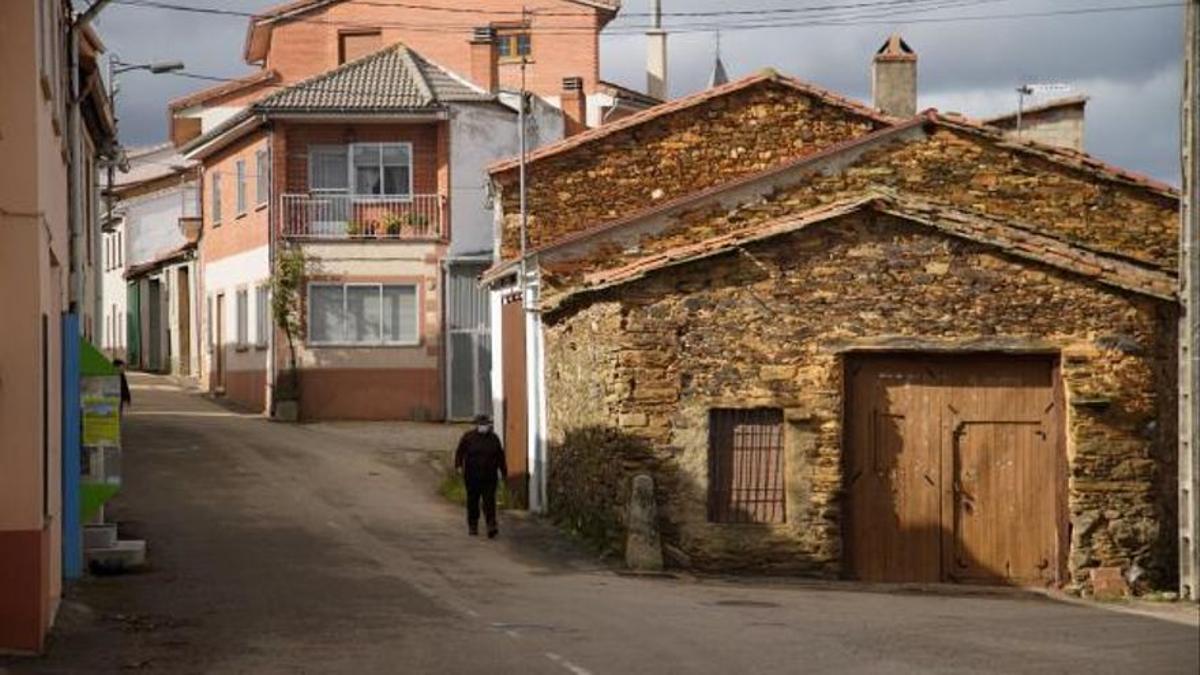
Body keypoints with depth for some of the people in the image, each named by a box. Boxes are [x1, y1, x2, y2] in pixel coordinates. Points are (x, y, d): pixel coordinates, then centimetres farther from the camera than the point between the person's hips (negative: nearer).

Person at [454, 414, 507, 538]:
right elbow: (460, 452, 1)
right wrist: (459, 465, -12)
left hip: (489, 476, 0)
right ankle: (472, 526, 19)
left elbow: (500, 456, 15)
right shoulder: (468, 437, 2)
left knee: (489, 500, -9)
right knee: (472, 500, 7)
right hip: (472, 475, 0)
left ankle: (491, 527, -17)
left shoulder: (494, 438, 9)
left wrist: (503, 471, 16)